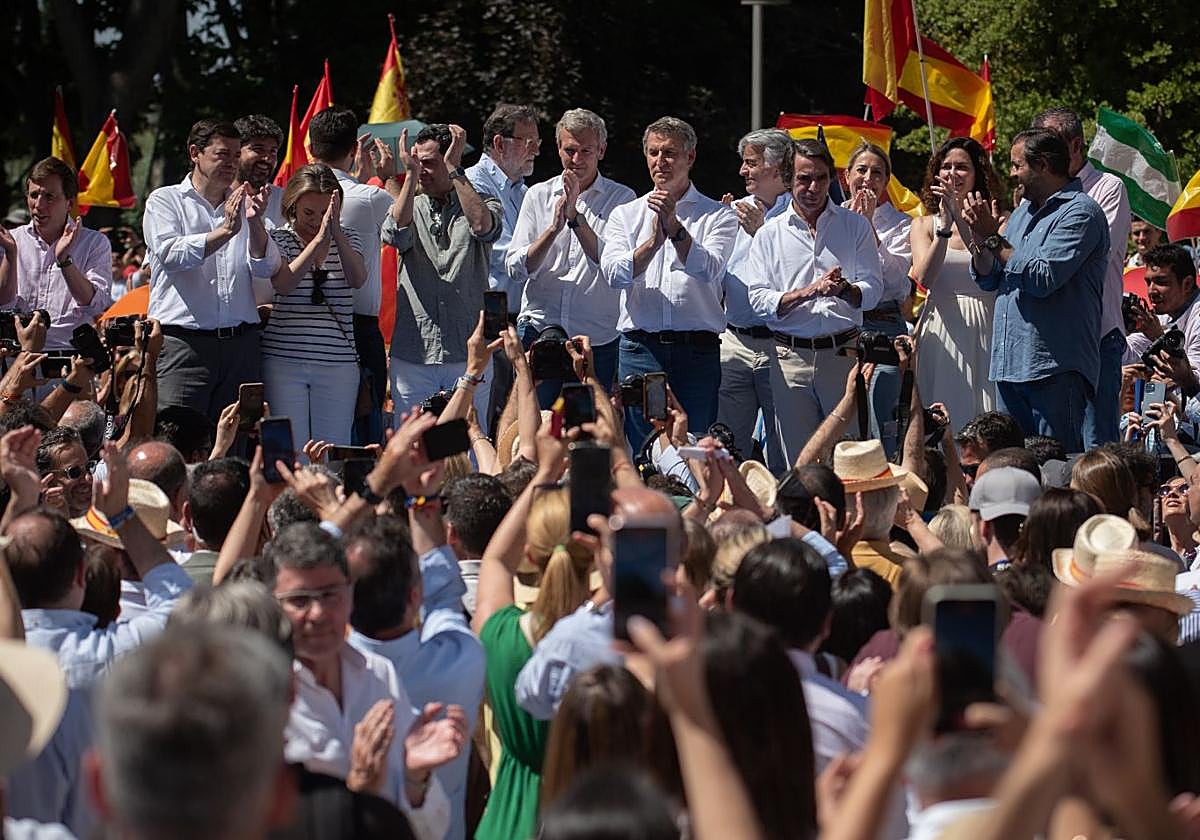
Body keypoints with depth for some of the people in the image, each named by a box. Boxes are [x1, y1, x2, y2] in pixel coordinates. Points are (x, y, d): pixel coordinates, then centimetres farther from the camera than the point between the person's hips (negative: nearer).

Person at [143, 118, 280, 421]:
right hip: (183, 343, -4)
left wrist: (254, 223, -11)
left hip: (241, 344, 4)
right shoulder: (165, 201, 7)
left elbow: (266, 268, 6)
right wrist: (225, 230, -18)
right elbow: (170, 254, -11)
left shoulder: (242, 205, 17)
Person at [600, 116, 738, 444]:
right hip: (640, 349, 2)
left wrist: (674, 227, -19)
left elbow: (709, 269, -10)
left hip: (698, 351, -2)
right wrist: (653, 241, -16)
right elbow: (614, 273, -2)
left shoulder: (719, 216, 8)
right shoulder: (625, 214, 14)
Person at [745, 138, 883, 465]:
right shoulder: (769, 235, 9)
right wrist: (806, 292, -15)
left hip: (843, 352, -1)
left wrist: (844, 289, -21)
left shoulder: (856, 226, 9)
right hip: (791, 357, 1)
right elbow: (759, 300, 0)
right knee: (798, 459, 2)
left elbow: (872, 288, 1)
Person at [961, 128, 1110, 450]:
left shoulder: (1080, 213, -8)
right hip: (1009, 364, 9)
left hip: (1055, 367, -9)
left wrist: (994, 239, -10)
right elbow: (987, 279, 20)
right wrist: (981, 239, 1)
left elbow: (1043, 278, -19)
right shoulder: (1023, 213, 20)